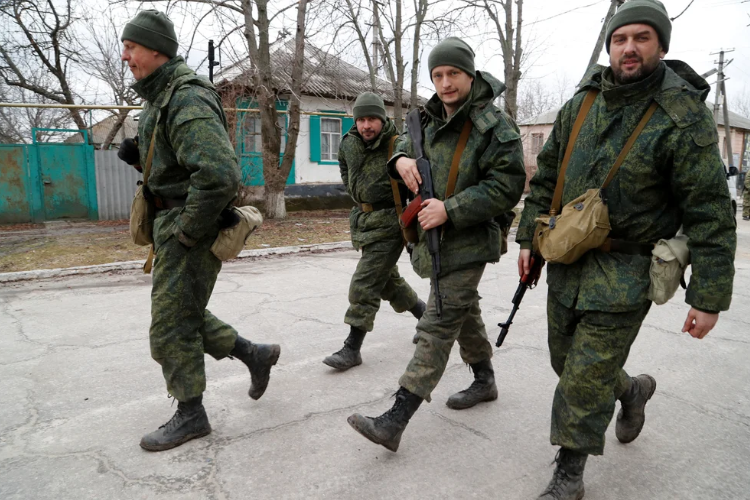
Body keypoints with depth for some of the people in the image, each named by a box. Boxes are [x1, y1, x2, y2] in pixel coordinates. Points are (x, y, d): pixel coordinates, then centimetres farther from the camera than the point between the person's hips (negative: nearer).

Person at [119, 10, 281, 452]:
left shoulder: (187, 100, -20)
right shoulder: (162, 97, 13)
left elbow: (221, 175, -34)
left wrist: (186, 230, -24)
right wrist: (140, 154, 9)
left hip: (190, 230, -10)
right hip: (172, 223, 10)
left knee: (171, 325, 1)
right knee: (184, 314, 18)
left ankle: (190, 415, 19)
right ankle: (255, 355, 30)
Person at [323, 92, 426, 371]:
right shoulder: (348, 144, 4)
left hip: (389, 223, -8)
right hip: (365, 220, 8)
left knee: (365, 285, -9)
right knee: (388, 280, 19)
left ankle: (352, 349, 1)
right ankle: (426, 316, 40)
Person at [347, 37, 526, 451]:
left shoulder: (493, 126, -13)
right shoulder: (431, 119, 10)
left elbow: (506, 187, -19)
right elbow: (406, 143, 23)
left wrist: (450, 209, -25)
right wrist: (401, 158, -3)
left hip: (467, 242, -8)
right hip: (434, 238, 9)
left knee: (437, 327, -9)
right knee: (464, 312, 21)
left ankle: (394, 422, -9)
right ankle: (484, 381, 43)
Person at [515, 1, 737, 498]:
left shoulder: (684, 117, -13)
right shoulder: (581, 105, 4)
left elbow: (711, 213, -13)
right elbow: (546, 176, 12)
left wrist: (709, 297, -14)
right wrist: (529, 237, 11)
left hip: (625, 273, -6)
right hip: (567, 259, 6)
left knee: (585, 379, -2)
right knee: (567, 360, 19)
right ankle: (631, 390, 49)